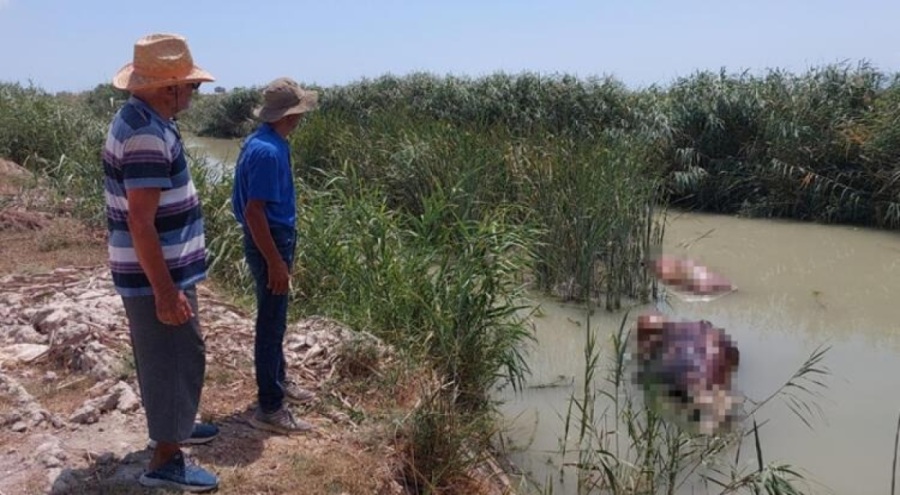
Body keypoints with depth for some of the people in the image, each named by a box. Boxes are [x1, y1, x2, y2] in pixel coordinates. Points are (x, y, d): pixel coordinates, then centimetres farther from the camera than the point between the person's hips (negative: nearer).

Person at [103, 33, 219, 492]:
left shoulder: (136, 118, 8)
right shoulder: (147, 136, -25)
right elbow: (140, 223, -27)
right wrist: (166, 292, -24)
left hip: (157, 271, 10)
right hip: (157, 276, -10)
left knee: (166, 358, 23)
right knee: (176, 359, 2)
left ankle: (172, 425, 41)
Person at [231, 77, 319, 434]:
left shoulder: (266, 142, 9)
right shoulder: (268, 151, -23)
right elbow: (253, 212, -26)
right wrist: (276, 262, -23)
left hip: (275, 239, 10)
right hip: (269, 243, -10)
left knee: (275, 319, 21)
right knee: (271, 324, -2)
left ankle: (278, 381, 38)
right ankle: (269, 408, 8)